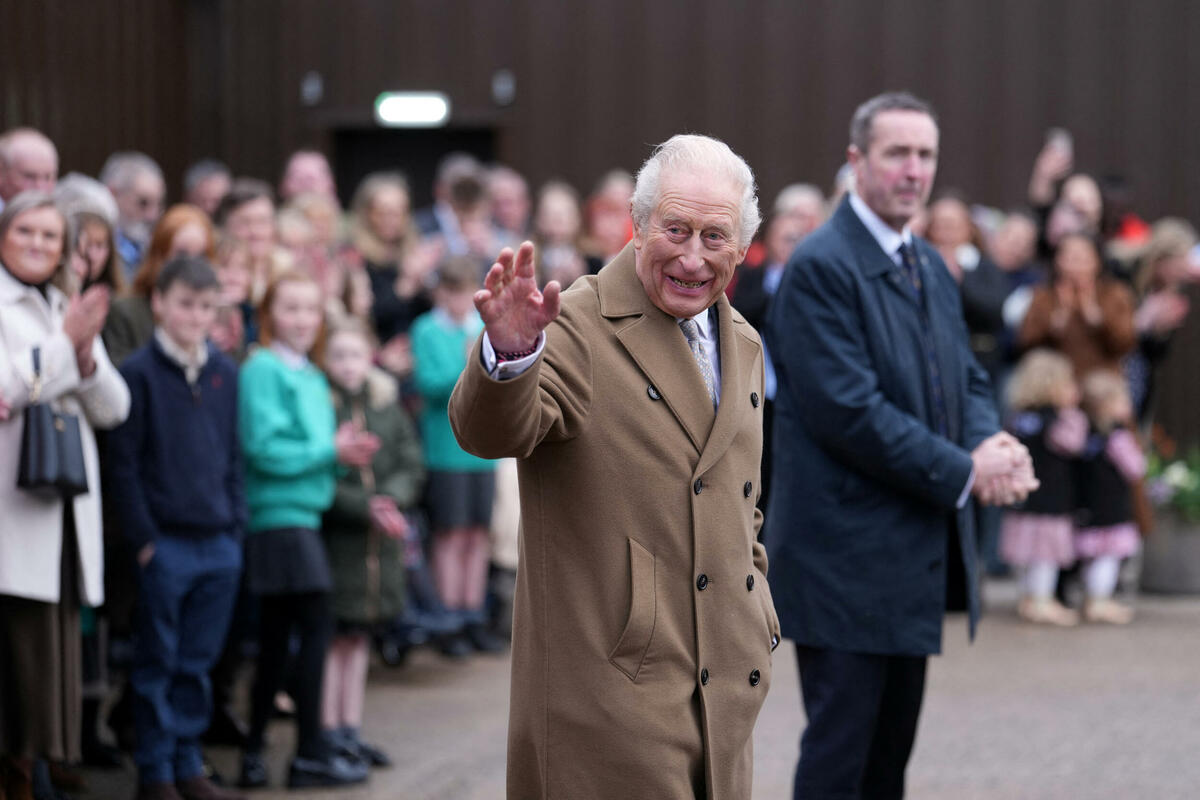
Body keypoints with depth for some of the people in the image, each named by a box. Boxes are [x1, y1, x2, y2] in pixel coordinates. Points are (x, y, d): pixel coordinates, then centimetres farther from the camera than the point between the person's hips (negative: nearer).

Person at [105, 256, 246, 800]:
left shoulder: (224, 374, 9)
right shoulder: (139, 372, -7)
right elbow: (123, 463, -8)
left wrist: (236, 525, 7)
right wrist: (143, 537, -11)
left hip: (219, 545, 5)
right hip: (165, 544, -5)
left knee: (198, 663, 11)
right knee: (157, 663, 3)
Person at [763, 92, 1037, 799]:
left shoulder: (931, 265, 15)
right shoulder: (820, 266, -14)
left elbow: (967, 378, 17)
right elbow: (848, 409, -21)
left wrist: (991, 444, -6)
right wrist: (963, 472, -18)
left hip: (919, 551, 9)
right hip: (848, 552, -9)